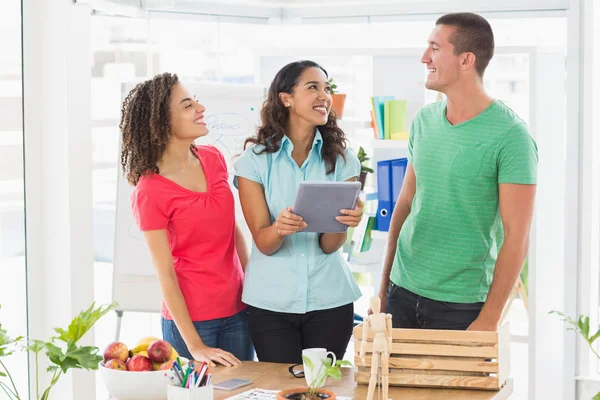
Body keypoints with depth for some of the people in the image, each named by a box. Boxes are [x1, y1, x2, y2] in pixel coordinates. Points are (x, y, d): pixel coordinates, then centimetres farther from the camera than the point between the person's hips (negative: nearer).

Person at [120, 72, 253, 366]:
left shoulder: (213, 158, 3)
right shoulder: (150, 191, -14)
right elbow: (165, 274, -14)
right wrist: (195, 346, -17)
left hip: (237, 310, 6)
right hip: (190, 318, -6)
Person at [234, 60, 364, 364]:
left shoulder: (342, 159, 2)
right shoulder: (255, 159, -3)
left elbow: (330, 245, -4)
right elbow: (263, 243, -8)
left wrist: (344, 222, -26)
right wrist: (279, 228, -30)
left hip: (329, 301, 2)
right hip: (270, 302, -1)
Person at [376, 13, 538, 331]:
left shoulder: (509, 135, -13)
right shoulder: (424, 120, 5)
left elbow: (516, 237, -13)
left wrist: (489, 319, -16)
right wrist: (384, 287, 9)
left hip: (462, 305, -5)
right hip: (402, 292, 5)